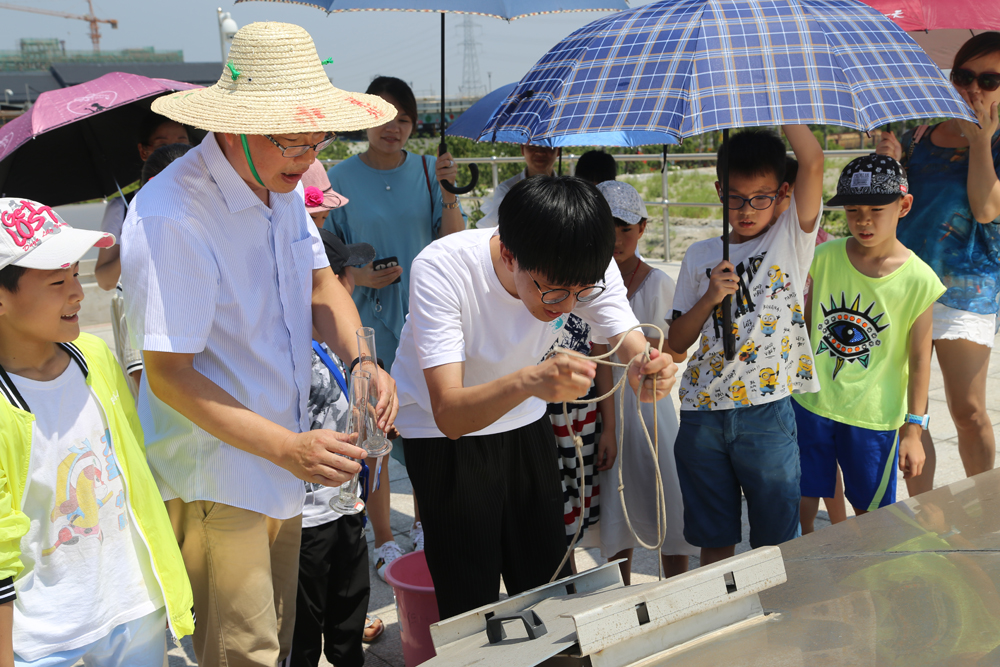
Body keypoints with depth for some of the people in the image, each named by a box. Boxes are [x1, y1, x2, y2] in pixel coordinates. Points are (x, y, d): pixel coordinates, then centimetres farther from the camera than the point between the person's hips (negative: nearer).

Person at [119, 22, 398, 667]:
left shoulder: (282, 185, 2)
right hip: (215, 480, -8)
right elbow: (168, 376, -24)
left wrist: (361, 359, -14)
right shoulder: (172, 219, -25)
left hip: (283, 465, 8)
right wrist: (288, 448, -30)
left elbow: (320, 285, 7)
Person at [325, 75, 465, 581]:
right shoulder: (341, 178, -3)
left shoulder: (428, 171, 3)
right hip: (369, 318, -2)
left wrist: (449, 193, -15)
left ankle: (425, 525, 29)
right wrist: (358, 276, -17)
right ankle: (383, 541, 17)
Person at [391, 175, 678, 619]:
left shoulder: (587, 269, -20)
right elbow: (449, 414, -38)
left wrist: (646, 369, -48)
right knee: (471, 609, -4)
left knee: (550, 590, 7)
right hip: (443, 433, -4)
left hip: (526, 424, 4)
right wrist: (530, 380, -57)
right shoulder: (441, 270, -33)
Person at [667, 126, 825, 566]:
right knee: (713, 541, 14)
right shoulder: (701, 256, 10)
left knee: (773, 543, 7)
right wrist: (709, 298, -6)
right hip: (702, 414, 3)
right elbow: (676, 342, 9)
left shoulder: (791, 240, 2)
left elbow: (813, 161, -14)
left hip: (766, 411, -3)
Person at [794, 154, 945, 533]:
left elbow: (919, 359, -5)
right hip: (810, 404, 2)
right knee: (799, 509, 9)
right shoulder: (824, 258, -3)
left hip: (874, 416, -2)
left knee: (871, 516, 11)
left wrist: (913, 429, -5)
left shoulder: (918, 280, -10)